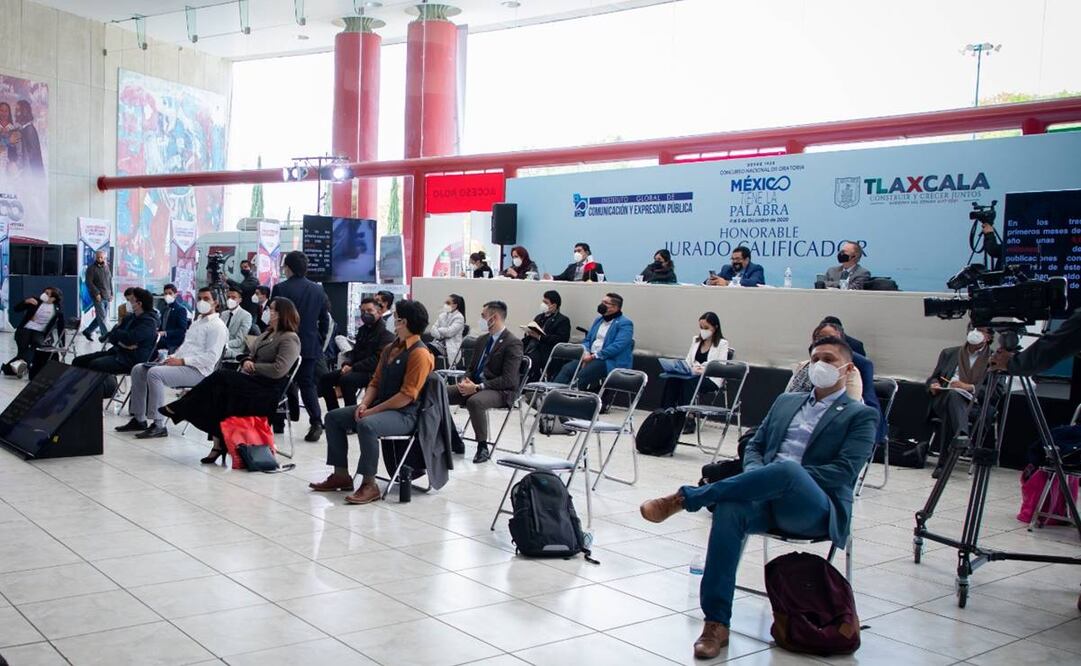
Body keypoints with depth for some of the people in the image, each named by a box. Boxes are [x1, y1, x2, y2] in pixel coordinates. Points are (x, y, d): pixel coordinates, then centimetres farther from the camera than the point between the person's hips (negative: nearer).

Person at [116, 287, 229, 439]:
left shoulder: (217, 326, -8)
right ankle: (139, 419, 4)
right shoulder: (197, 322, 24)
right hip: (179, 364, 10)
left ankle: (159, 425, -26)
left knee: (154, 373, -30)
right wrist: (172, 358, 6)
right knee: (138, 370, 2)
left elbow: (211, 357, -19)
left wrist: (181, 361, -20)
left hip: (197, 371, -10)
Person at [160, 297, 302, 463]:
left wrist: (254, 367, -8)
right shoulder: (268, 333, 18)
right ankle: (218, 443, -20)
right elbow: (249, 351, 23)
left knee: (220, 377, -20)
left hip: (268, 391, -8)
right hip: (253, 380, 8)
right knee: (218, 390, -18)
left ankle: (178, 409, -8)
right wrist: (247, 361, -1)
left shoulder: (290, 339, -10)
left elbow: (278, 370, -20)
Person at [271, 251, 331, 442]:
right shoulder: (318, 290, 5)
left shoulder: (280, 289, -10)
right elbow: (325, 320, 9)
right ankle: (316, 421, -7)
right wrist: (320, 341, 17)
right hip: (310, 346, 4)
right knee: (307, 383, 7)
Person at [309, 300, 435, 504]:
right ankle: (341, 475, 8)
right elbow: (375, 382, 17)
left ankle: (369, 485, -26)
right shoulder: (390, 349, 14)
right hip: (381, 406, 10)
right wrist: (364, 404, -3)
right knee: (333, 417, 5)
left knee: (366, 425, -36)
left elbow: (407, 395, -21)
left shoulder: (419, 353, -15)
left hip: (404, 414, -10)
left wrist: (372, 411, -18)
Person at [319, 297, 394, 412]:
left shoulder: (386, 333, -10)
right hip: (357, 369, 9)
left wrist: (353, 368, -20)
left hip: (372, 372, -9)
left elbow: (377, 359, -20)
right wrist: (347, 364, -2)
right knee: (325, 378, -1)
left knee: (346, 380, -34)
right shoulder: (362, 330, 19)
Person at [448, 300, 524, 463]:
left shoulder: (513, 343, -11)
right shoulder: (482, 340, 14)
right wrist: (465, 381, -4)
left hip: (500, 390, -8)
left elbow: (508, 380, -18)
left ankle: (483, 447, -21)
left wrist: (478, 387, -21)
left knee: (474, 401, -38)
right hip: (475, 385, 8)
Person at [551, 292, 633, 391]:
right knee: (567, 368, -19)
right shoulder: (598, 320, 22)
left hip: (610, 362, -7)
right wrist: (586, 354, -2)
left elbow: (617, 346, -16)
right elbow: (587, 340, 21)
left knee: (582, 375, -30)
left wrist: (594, 356, -18)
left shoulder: (625, 324, -4)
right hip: (590, 357, 7)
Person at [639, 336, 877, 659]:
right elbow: (754, 446, 21)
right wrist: (757, 476, -2)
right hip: (767, 499, 4)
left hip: (814, 508, -4)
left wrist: (788, 475, -14)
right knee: (729, 508, -33)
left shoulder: (861, 416, 10)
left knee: (786, 469, -39)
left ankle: (685, 498, -29)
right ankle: (716, 624, -31)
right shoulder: (786, 401, 26)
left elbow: (844, 470, -4)